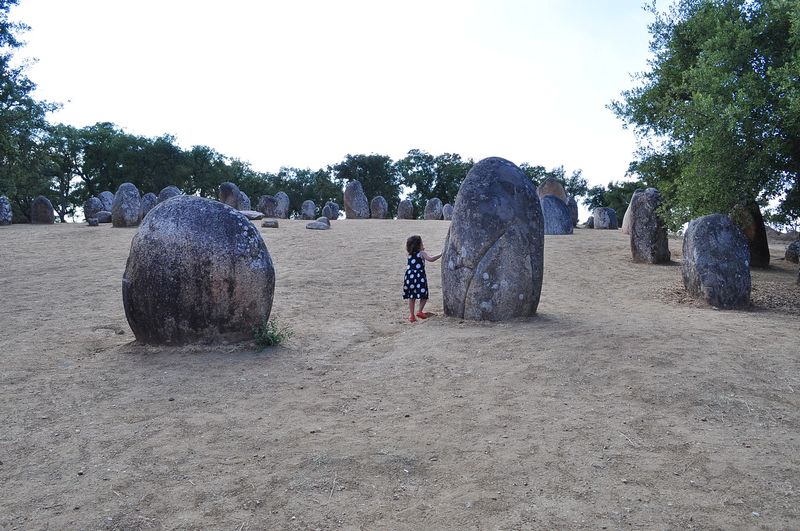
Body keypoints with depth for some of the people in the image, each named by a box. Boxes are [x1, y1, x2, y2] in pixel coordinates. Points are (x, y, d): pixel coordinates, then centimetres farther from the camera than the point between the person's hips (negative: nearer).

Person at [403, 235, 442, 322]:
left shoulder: (410, 255, 15)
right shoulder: (422, 253, -1)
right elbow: (431, 259, -13)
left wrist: (422, 250, 34)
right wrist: (441, 254, -7)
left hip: (409, 276, 5)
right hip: (419, 277, -5)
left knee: (411, 297, 8)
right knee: (424, 296, 7)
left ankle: (412, 315, 8)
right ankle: (420, 311, -2)